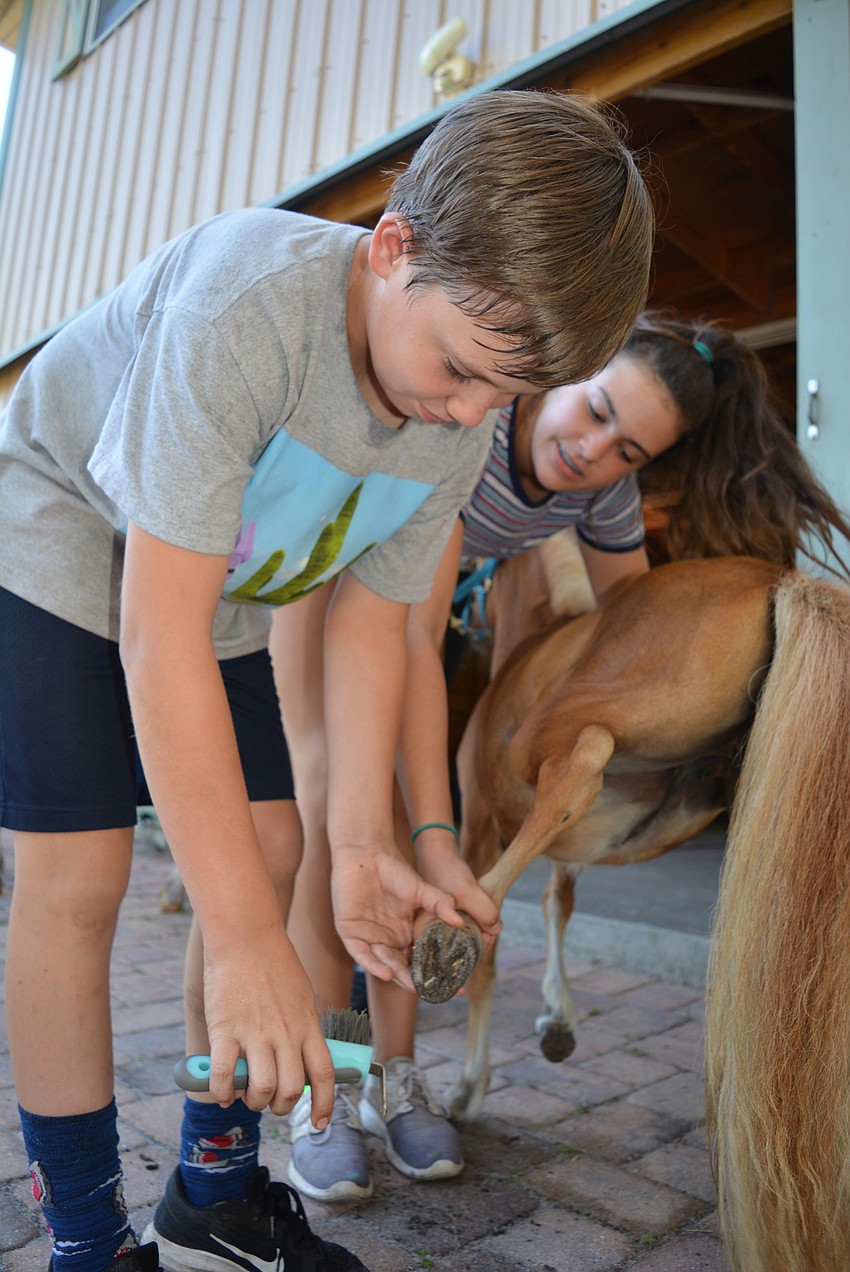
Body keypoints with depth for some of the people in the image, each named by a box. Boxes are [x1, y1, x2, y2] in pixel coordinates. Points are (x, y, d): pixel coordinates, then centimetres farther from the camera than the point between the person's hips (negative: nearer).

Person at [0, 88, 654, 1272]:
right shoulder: (247, 301, -35)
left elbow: (369, 620, -9)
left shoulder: (460, 427, -15)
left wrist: (363, 845, -17)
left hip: (217, 595, 5)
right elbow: (158, 626, -38)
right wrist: (248, 938, -37)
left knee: (264, 845, -1)